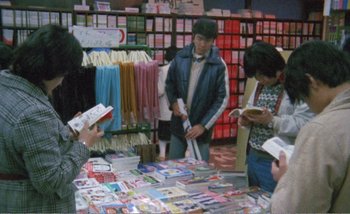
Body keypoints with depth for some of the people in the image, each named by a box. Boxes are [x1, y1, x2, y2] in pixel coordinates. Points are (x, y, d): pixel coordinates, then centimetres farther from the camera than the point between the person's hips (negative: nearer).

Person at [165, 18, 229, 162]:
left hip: (202, 126, -3)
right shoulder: (180, 58, -4)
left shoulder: (219, 65, -12)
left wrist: (203, 125, -15)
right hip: (178, 123, 3)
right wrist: (174, 103, -11)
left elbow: (222, 99, -11)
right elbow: (169, 84, 8)